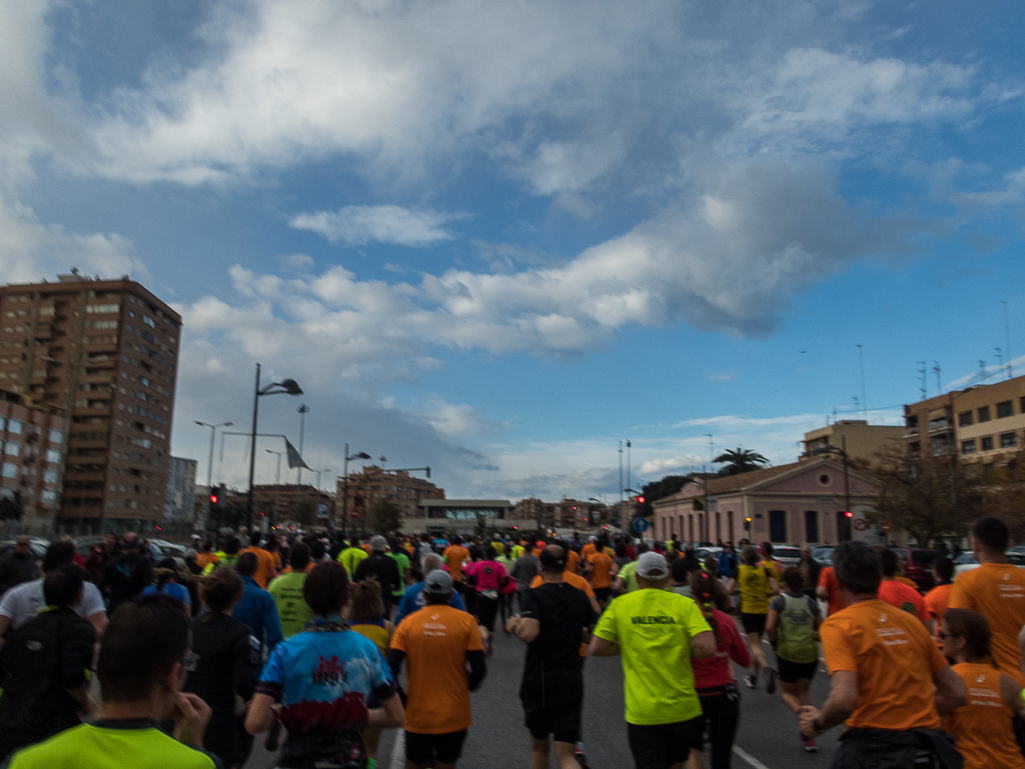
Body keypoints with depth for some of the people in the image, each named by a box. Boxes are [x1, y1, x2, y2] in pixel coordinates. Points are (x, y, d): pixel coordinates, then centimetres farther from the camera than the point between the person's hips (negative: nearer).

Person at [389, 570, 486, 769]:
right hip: (454, 716, -1)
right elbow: (479, 669, -10)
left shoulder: (407, 623, -5)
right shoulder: (466, 620, -8)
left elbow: (391, 669, -11)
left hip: (418, 717, 1)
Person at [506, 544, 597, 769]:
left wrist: (514, 626, -6)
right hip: (572, 682, 3)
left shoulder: (534, 596, -11)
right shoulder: (580, 597, 4)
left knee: (539, 746, 21)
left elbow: (529, 633, -27)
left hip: (540, 683, -3)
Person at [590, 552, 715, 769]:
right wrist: (683, 649, 3)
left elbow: (597, 648, -4)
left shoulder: (620, 605, -3)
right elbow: (706, 647, -17)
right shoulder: (685, 604, -5)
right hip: (683, 709, 2)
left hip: (642, 712, -1)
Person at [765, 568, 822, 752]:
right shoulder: (810, 602, 3)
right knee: (802, 692, 19)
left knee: (786, 692, 14)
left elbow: (769, 628, -16)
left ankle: (800, 710, -18)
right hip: (809, 653, 3)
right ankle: (809, 737, 14)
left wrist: (774, 643, 1)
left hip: (787, 652, -3)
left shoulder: (779, 601, -6)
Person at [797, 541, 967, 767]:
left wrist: (818, 723, -4)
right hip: (927, 749, 5)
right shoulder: (910, 621, 8)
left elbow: (844, 700, -23)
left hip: (872, 749, -5)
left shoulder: (837, 625, -10)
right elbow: (957, 694, 12)